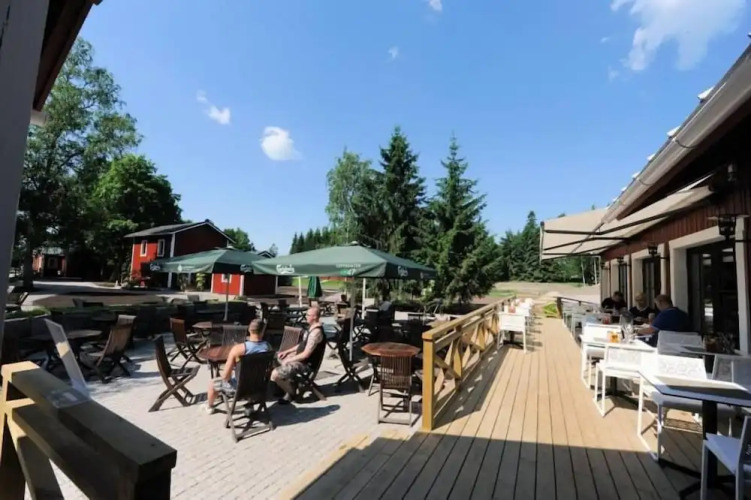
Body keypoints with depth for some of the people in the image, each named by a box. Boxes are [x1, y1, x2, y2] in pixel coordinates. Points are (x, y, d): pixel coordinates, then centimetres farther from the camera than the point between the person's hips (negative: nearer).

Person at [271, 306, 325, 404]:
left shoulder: (316, 332, -27)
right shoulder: (311, 326, 4)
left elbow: (306, 354, -26)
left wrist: (288, 360, -15)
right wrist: (287, 352, 9)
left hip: (305, 363, -10)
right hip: (299, 356, 10)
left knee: (274, 374, -19)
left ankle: (291, 393, 5)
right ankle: (287, 384, 27)